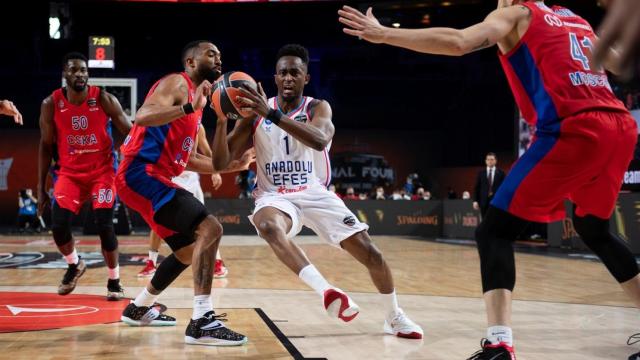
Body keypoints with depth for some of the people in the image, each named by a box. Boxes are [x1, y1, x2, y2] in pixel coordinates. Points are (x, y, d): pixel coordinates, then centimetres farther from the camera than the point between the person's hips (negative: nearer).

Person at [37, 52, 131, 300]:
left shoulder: (105, 100, -12)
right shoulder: (51, 104, -6)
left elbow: (130, 133, -4)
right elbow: (46, 146, 3)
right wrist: (41, 188, 2)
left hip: (102, 170, -2)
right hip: (69, 172, 2)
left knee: (104, 226, -13)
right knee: (58, 225, -12)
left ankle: (114, 280, 8)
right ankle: (74, 265, 21)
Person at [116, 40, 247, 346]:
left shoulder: (197, 101, 22)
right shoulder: (177, 83, -6)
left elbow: (186, 159, 19)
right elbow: (142, 117, -24)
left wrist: (222, 120, 12)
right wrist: (190, 108, -32)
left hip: (155, 177, 10)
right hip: (141, 174, -10)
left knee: (190, 250, 21)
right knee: (209, 229, -22)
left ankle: (138, 309, 37)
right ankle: (201, 322, -26)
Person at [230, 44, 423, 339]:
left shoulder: (318, 107, -8)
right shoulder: (256, 112, -3)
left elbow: (320, 140, -33)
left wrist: (273, 115, -43)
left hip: (315, 194, 0)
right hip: (275, 196, 0)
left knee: (371, 253, -7)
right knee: (269, 226, -39)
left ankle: (394, 317, 18)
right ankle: (325, 291, -46)